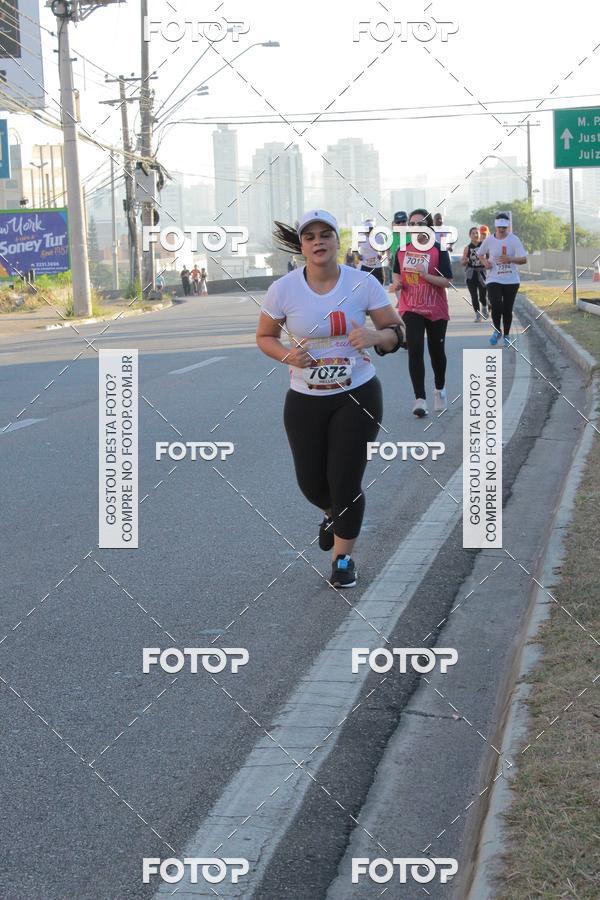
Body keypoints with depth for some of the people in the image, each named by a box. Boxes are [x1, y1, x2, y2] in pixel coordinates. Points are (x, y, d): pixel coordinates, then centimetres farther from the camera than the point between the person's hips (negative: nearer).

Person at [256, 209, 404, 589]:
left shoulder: (363, 284, -10)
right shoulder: (283, 289, -9)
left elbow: (397, 332, -3)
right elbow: (265, 337, 4)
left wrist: (375, 336, -26)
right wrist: (286, 355, -18)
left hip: (358, 396, -1)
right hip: (305, 401, 2)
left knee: (346, 483, -4)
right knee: (311, 483, 10)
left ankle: (343, 558, 20)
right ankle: (333, 515, 48)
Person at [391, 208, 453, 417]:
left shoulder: (438, 250, -9)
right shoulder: (403, 249, 3)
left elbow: (447, 281, -13)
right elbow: (397, 273, 19)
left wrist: (425, 274, -26)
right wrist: (397, 283, -3)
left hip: (436, 310, -2)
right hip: (411, 309, 2)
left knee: (437, 351, 12)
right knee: (415, 351, -12)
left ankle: (440, 390, 37)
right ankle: (420, 399, -12)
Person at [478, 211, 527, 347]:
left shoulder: (513, 240, -7)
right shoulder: (489, 240, -1)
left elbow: (524, 259, -12)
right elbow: (480, 254, 17)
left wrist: (510, 259, -29)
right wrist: (485, 262, -5)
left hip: (511, 280, 0)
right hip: (494, 279, 0)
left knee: (507, 309, 7)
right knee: (496, 306, -16)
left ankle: (506, 336, 24)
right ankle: (497, 331, 10)